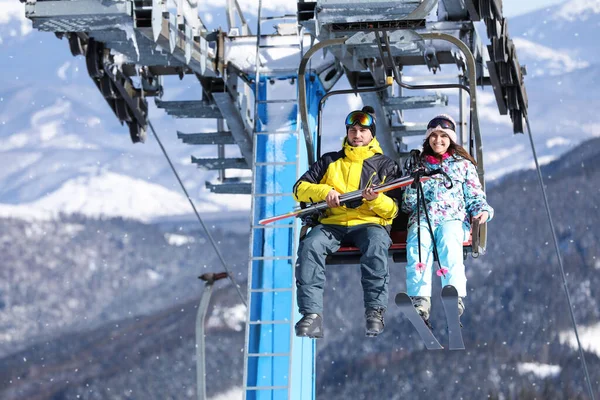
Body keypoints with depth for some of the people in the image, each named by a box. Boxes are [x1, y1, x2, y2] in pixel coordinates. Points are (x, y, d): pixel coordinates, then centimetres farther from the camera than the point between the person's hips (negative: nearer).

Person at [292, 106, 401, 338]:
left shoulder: (385, 165, 16)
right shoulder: (330, 161, 22)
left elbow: (393, 210, 8)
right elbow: (299, 188, 14)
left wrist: (376, 200, -15)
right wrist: (323, 191, -6)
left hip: (369, 223, -2)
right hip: (332, 223, 2)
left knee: (376, 243, -38)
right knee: (310, 245, -31)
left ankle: (375, 311, -40)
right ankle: (311, 315, -39)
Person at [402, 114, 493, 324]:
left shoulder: (464, 165, 23)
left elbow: (475, 196, 15)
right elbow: (407, 203, 24)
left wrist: (482, 210, -5)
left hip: (453, 218, -1)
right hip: (422, 218, 1)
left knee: (449, 241, -38)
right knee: (417, 243, -35)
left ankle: (455, 297, -52)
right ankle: (420, 300, -51)